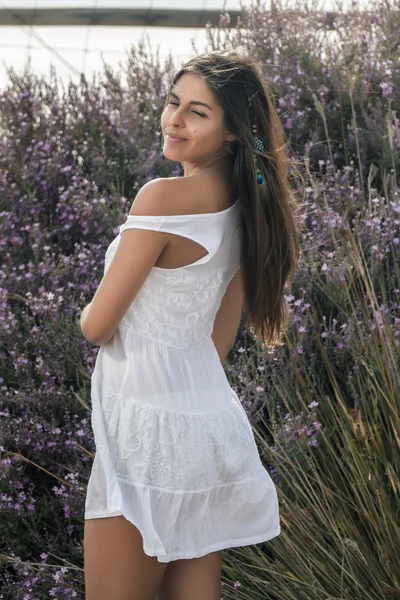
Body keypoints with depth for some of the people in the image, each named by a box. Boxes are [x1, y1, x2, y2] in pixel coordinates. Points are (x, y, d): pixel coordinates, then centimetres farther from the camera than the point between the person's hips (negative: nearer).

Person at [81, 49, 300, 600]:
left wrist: (89, 312, 8)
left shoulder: (163, 198, -18)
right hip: (212, 418, 8)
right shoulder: (248, 206, 7)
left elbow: (96, 326, -13)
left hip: (150, 431, -8)